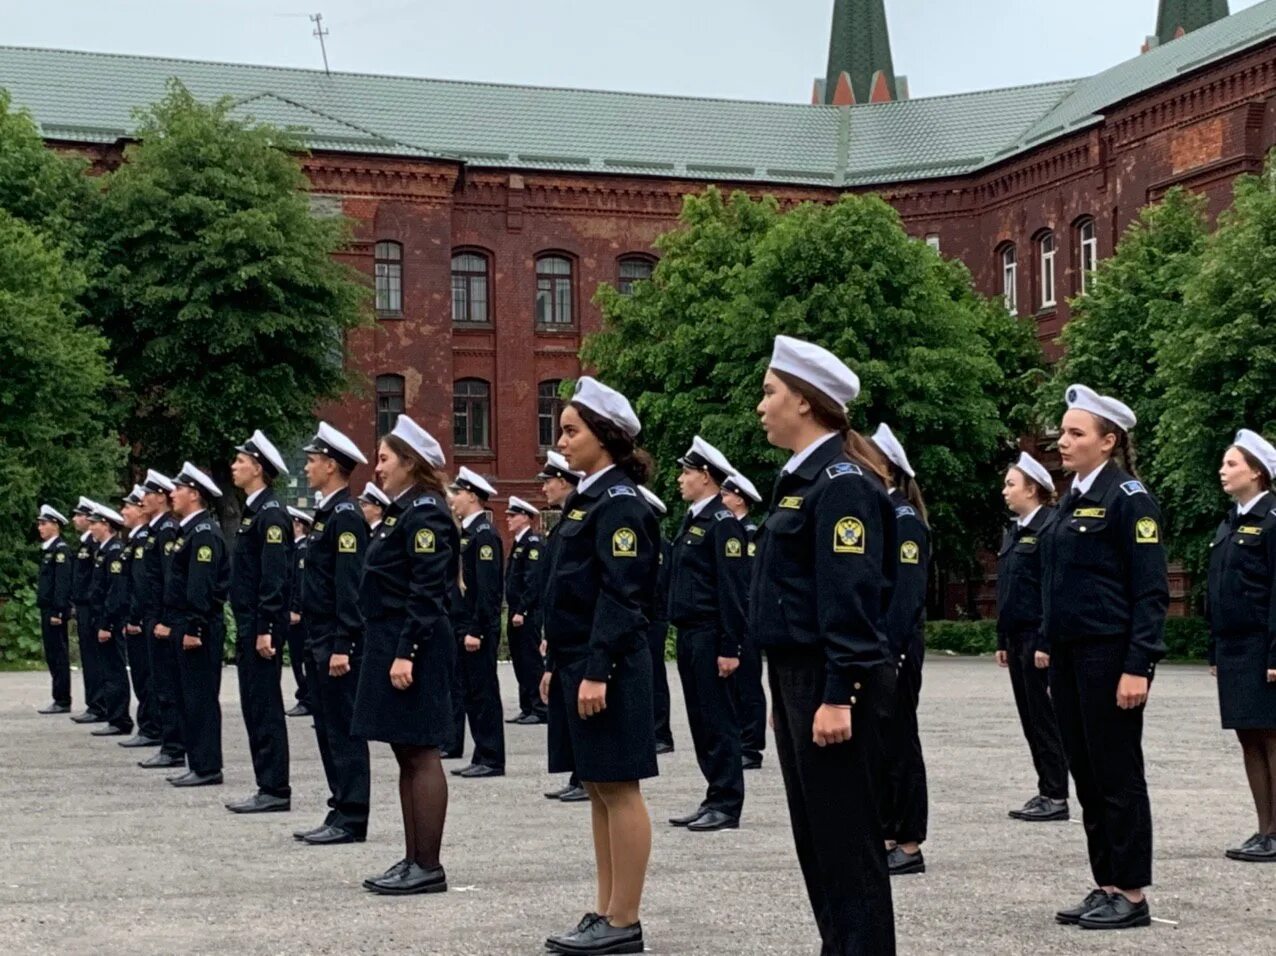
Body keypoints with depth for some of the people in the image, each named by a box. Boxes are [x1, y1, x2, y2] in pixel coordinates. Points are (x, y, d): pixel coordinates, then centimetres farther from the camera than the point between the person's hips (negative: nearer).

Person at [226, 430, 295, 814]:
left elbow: (275, 576, -20)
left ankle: (275, 790, -1)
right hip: (249, 625, 10)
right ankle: (268, 787, 16)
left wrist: (266, 630, -22)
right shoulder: (253, 511, 17)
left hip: (262, 627, -10)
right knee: (255, 707, 11)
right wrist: (246, 630, 19)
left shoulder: (270, 513, -14)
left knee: (265, 708, -6)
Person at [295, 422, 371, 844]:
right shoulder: (327, 513, 16)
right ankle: (340, 812, 18)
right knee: (328, 729, 12)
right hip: (320, 642, 10)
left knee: (344, 730, -5)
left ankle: (351, 820, -1)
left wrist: (342, 646, -23)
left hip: (337, 643, -10)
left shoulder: (346, 516, -14)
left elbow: (350, 586, -20)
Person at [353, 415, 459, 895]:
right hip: (391, 642, 10)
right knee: (407, 755, 12)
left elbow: (427, 592, -20)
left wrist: (406, 653, -24)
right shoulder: (404, 511, 17)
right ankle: (413, 859, 17)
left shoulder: (424, 514, -13)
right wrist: (392, 651, 18)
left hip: (413, 647, -10)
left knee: (420, 753, -5)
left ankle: (429, 867, -1)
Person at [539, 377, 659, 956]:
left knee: (618, 789, -4)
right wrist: (558, 667, 18)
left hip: (606, 666, -10)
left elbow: (621, 596, -19)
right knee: (598, 789, 12)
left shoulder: (620, 501, -12)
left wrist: (597, 671, -23)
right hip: (578, 663, 10)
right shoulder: (589, 499, 16)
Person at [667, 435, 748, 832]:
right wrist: (679, 632, 16)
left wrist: (729, 647, -20)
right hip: (689, 635, 9)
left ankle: (727, 805, 1)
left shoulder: (723, 523, -13)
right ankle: (714, 799, 18)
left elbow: (733, 589, -17)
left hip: (710, 637, -9)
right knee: (700, 719, 11)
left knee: (718, 720, -4)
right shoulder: (692, 521, 16)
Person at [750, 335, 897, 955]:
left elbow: (853, 598, -21)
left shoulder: (843, 481, -15)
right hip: (796, 675, 10)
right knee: (813, 834, 15)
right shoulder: (802, 478, 15)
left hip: (831, 681, -10)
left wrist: (838, 697, -24)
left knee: (846, 838, -3)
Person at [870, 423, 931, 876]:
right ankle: (887, 835, 19)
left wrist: (889, 654, -22)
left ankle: (909, 846, 4)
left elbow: (906, 593, -18)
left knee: (899, 744, -2)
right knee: (876, 742, 12)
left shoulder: (904, 520, -11)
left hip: (893, 647, -9)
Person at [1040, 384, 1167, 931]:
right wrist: (1047, 646, 15)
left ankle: (1131, 895, 8)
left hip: (1109, 656, -8)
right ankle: (1106, 887, 19)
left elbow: (1151, 591, -14)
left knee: (1117, 775, -1)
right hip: (1068, 657, 8)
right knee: (1087, 776, 11)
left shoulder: (1128, 499, -10)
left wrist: (1138, 667, -20)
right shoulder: (1073, 500, 14)